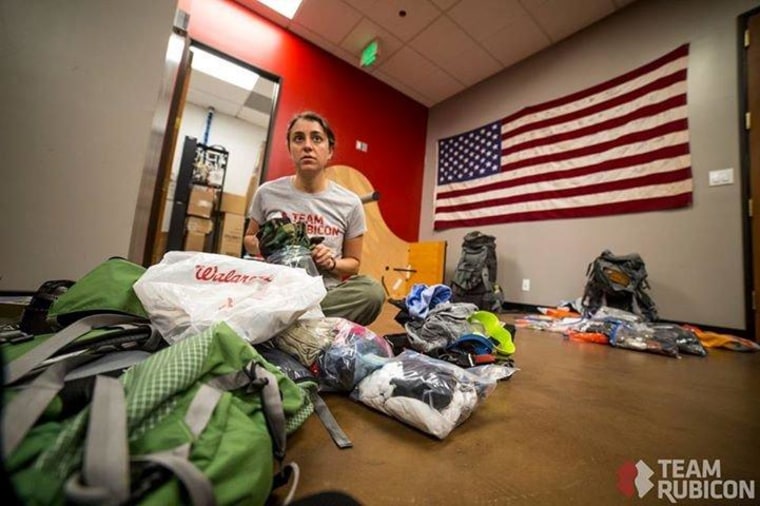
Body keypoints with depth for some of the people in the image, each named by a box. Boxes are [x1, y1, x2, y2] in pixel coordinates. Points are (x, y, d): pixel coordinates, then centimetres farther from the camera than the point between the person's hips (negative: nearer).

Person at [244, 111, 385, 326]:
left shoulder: (349, 203, -1)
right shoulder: (267, 193, 1)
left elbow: (353, 262, 9)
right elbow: (249, 239, 18)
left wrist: (332, 263, -15)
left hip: (325, 295, 1)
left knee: (372, 290, -29)